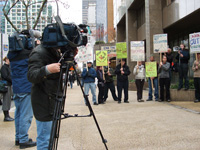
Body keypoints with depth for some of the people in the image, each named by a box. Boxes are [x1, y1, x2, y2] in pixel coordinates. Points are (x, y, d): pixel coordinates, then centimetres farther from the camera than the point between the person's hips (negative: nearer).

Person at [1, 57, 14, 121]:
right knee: (6, 100, -6)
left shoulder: (8, 67, 17)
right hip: (6, 85, -9)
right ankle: (6, 117, -2)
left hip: (9, 85, 9)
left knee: (8, 101, 11)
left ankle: (7, 115, 17)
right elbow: (5, 76, -18)